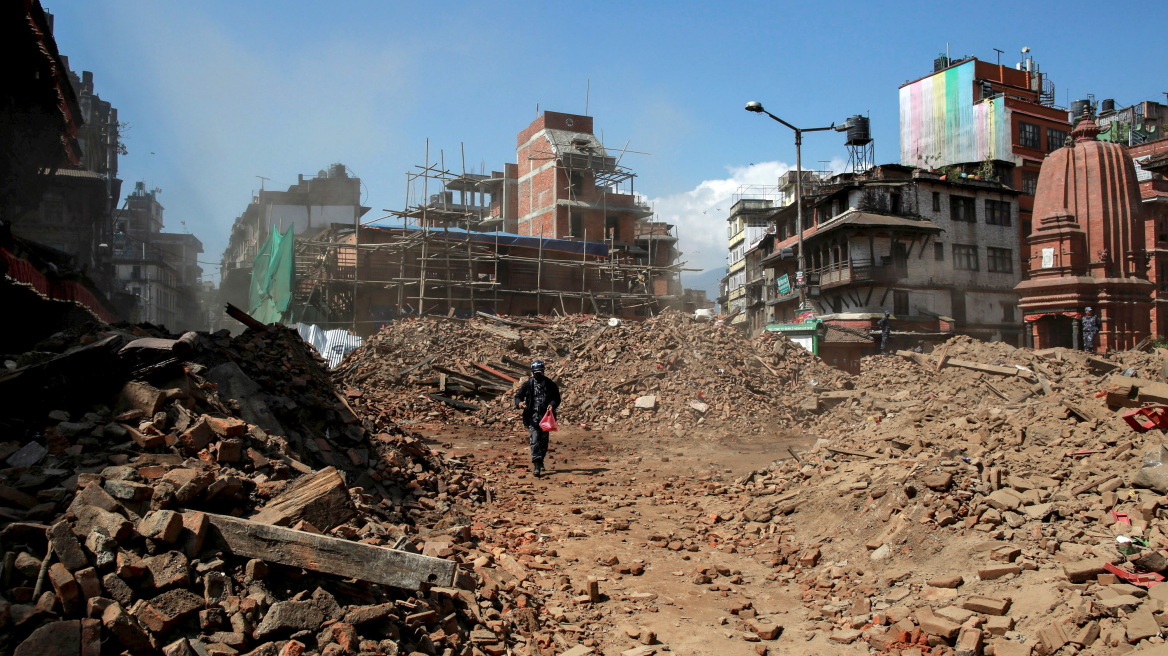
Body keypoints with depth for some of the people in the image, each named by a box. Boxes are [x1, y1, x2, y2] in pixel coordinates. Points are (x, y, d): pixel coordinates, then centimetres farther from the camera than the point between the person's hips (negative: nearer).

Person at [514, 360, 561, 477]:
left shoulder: (550, 384, 6)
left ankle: (541, 461, 33)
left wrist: (552, 405, -13)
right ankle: (536, 466, -17)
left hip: (546, 416, 2)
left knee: (544, 441, 12)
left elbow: (557, 398, 9)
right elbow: (518, 396, 7)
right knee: (534, 440, -13)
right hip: (532, 416, -2)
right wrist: (519, 403, -15)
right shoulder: (527, 384, 4)